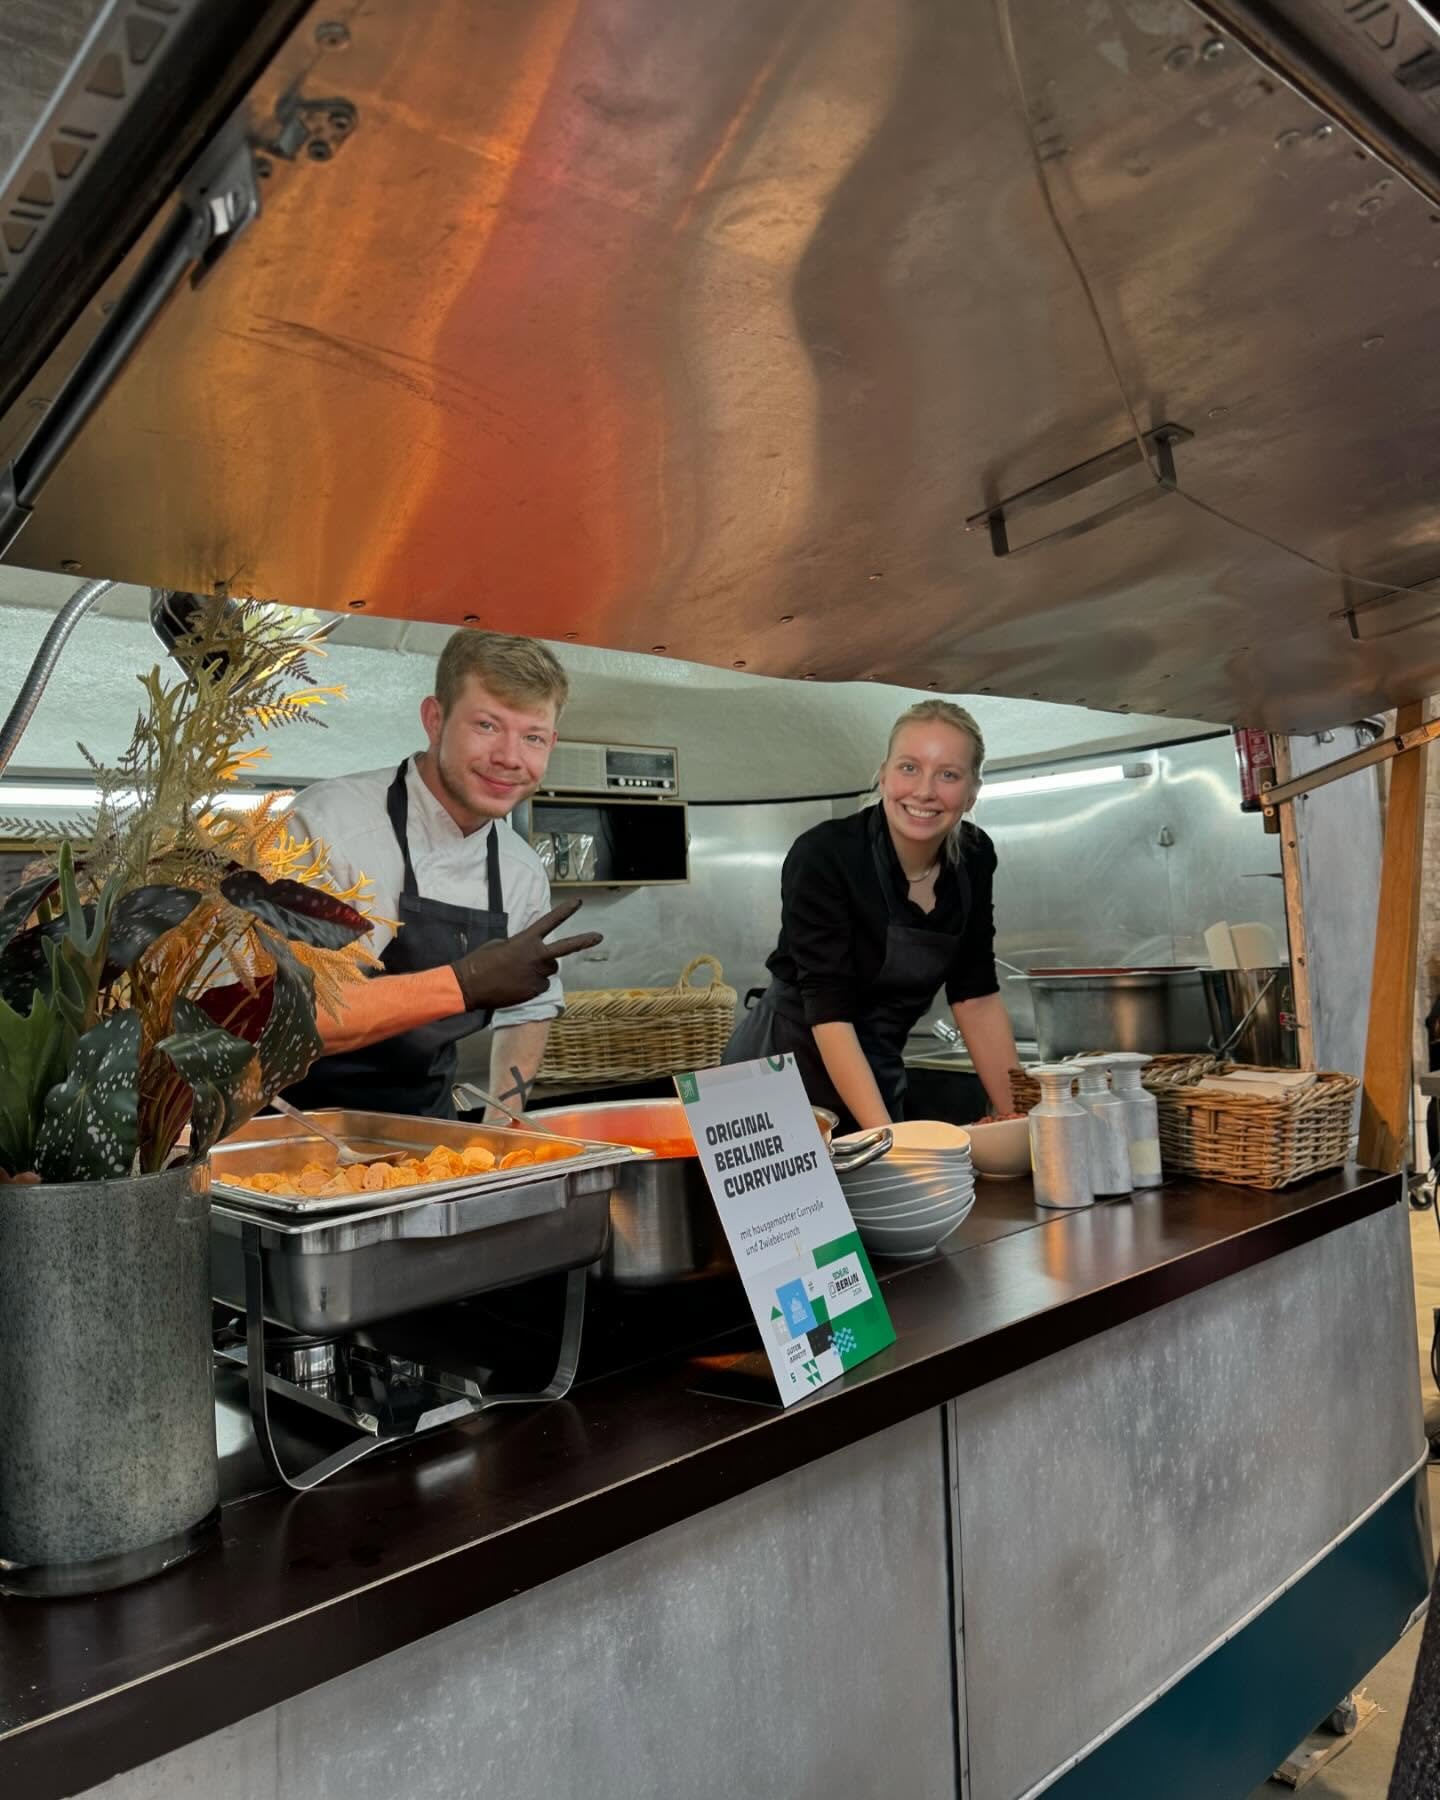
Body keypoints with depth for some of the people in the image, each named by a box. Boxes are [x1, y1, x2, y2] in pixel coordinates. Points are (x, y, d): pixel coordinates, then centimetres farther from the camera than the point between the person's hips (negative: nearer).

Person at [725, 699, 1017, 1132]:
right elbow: (829, 1011, -27)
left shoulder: (973, 858, -6)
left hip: (878, 1076, 5)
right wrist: (887, 1140, -34)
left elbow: (976, 997, -2)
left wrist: (1016, 1116, -9)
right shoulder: (823, 856, -22)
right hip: (784, 1073, -5)